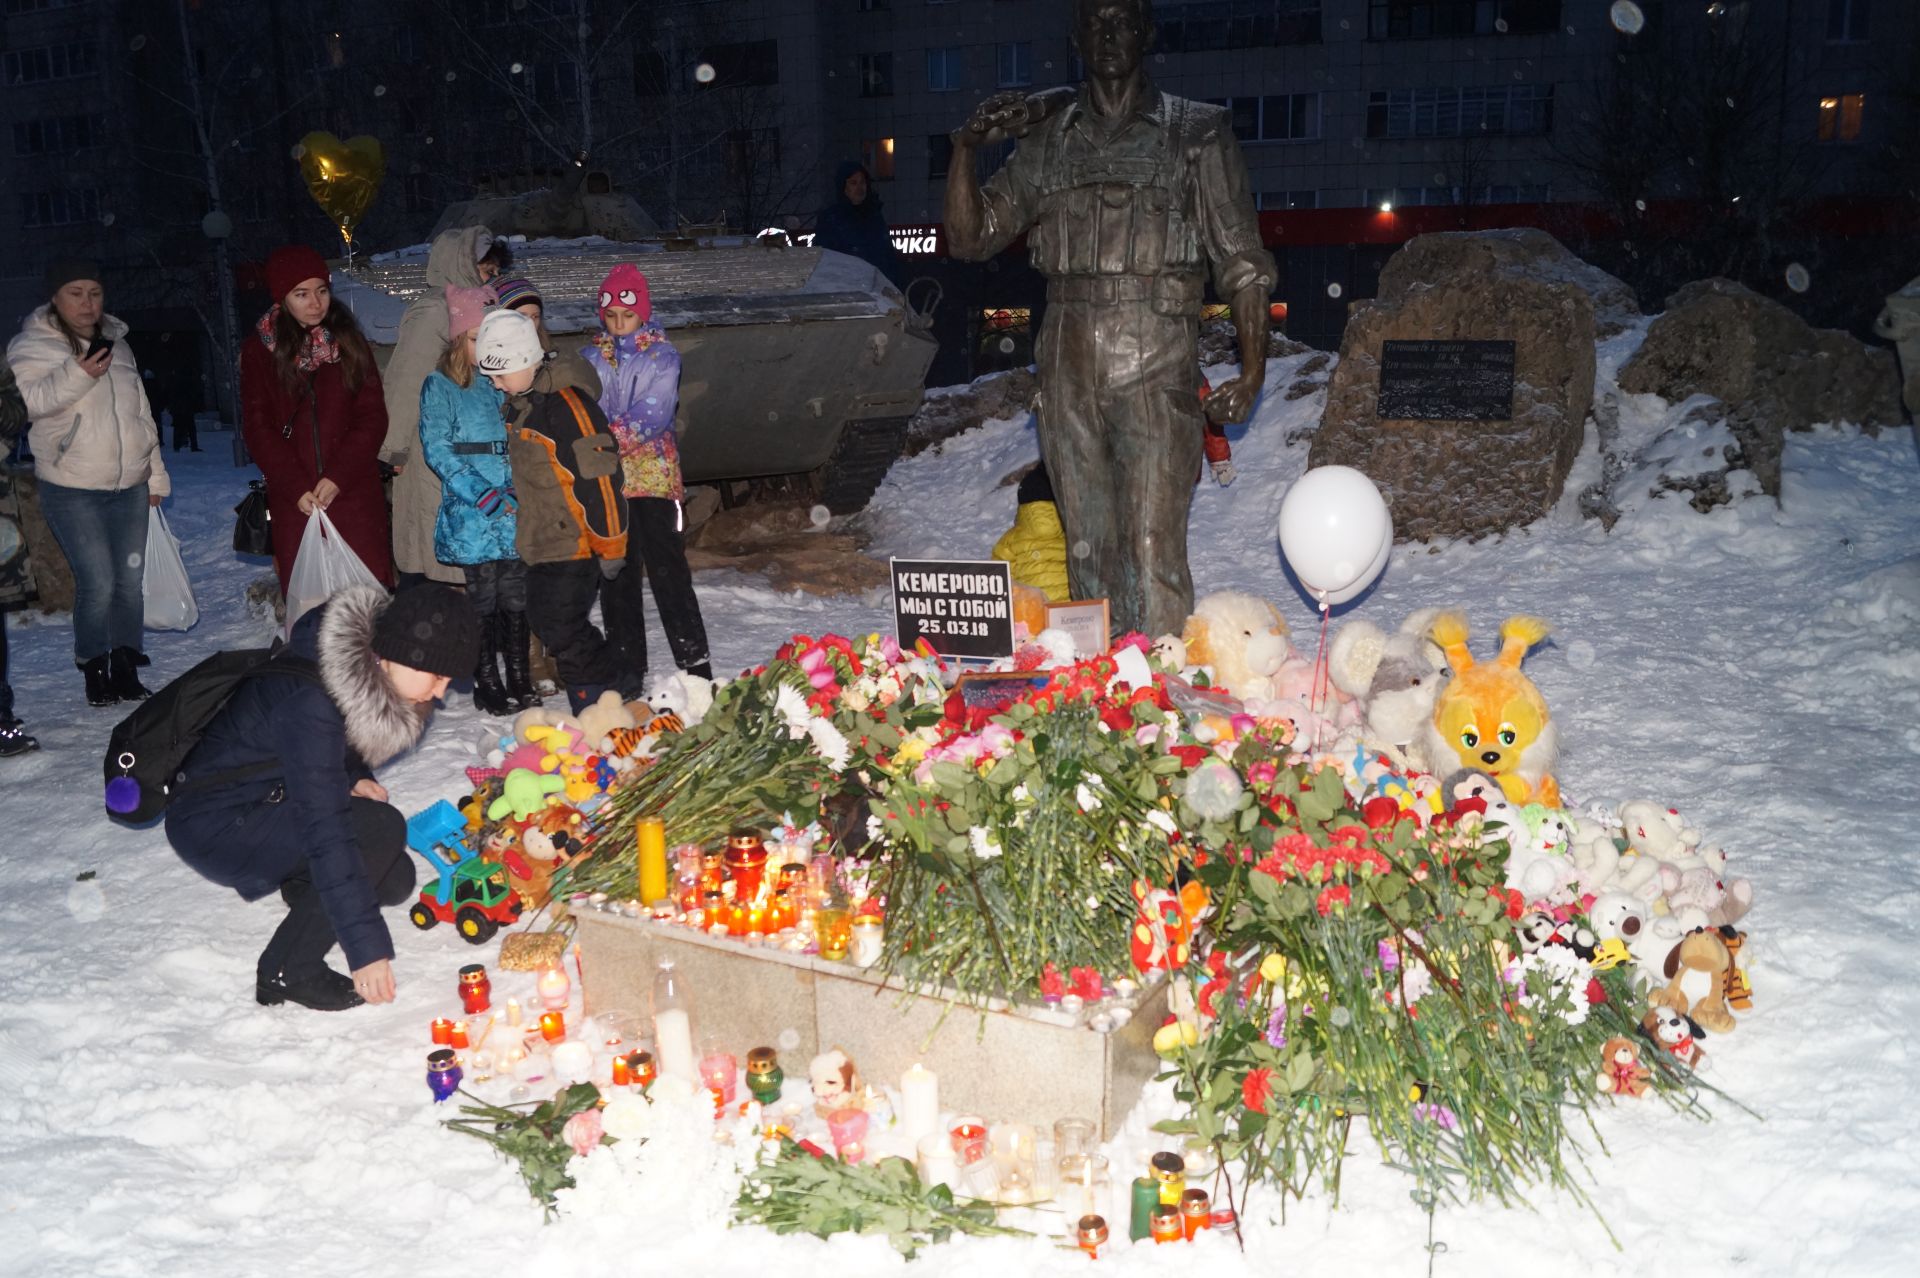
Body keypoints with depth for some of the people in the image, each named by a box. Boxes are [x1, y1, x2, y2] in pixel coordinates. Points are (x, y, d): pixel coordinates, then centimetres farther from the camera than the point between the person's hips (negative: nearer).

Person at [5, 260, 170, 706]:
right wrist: (77, 375, -31)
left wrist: (156, 474, 17)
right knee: (97, 583, -10)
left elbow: (141, 412, 18)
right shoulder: (30, 346, -3)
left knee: (130, 578, 4)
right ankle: (94, 669, 6)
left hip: (130, 485, 5)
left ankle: (126, 666, 16)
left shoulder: (117, 342, 13)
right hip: (72, 489, -5)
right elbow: (26, 400, -18)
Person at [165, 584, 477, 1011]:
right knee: (381, 830, -26)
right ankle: (288, 972, -14)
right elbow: (324, 830, -35)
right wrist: (366, 946, -34)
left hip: (266, 799, 8)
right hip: (214, 826, -8)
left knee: (393, 881, -3)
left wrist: (354, 778, -7)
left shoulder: (357, 666, -8)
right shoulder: (307, 702, -33)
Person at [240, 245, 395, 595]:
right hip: (295, 500, 0)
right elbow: (257, 428, 3)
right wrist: (295, 487, -10)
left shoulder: (349, 342, 8)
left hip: (354, 491, 0)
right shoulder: (259, 351, 7)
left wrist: (338, 476, -10)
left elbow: (373, 417, 2)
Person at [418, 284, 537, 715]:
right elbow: (437, 449, -6)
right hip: (470, 514, -3)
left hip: (515, 511, 3)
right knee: (483, 594, 0)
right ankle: (487, 683, 10)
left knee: (517, 594, 5)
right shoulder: (440, 386, 2)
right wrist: (485, 496, -14)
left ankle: (520, 677, 15)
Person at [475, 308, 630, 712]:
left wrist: (609, 546, -18)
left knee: (563, 630, -8)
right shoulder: (517, 406, 10)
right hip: (541, 542, 10)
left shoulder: (566, 405, -20)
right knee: (547, 623, 14)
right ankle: (616, 692, 25)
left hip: (573, 542, -10)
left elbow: (599, 479, -21)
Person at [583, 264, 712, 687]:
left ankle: (696, 668, -1)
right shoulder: (590, 359, 12)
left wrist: (610, 439, -23)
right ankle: (627, 672, 16)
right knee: (615, 577, 8)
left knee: (669, 573, -5)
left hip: (653, 476, -4)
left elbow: (653, 413, -12)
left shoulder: (663, 355, 2)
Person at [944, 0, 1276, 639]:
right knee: (1088, 545, 7)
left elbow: (1241, 261, 3)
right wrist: (966, 148, -2)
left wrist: (1252, 368, -7)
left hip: (1155, 369, -4)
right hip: (1068, 369, 4)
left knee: (1152, 545, -13)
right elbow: (970, 237, 14)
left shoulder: (1198, 133, 7)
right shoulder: (1047, 138, 16)